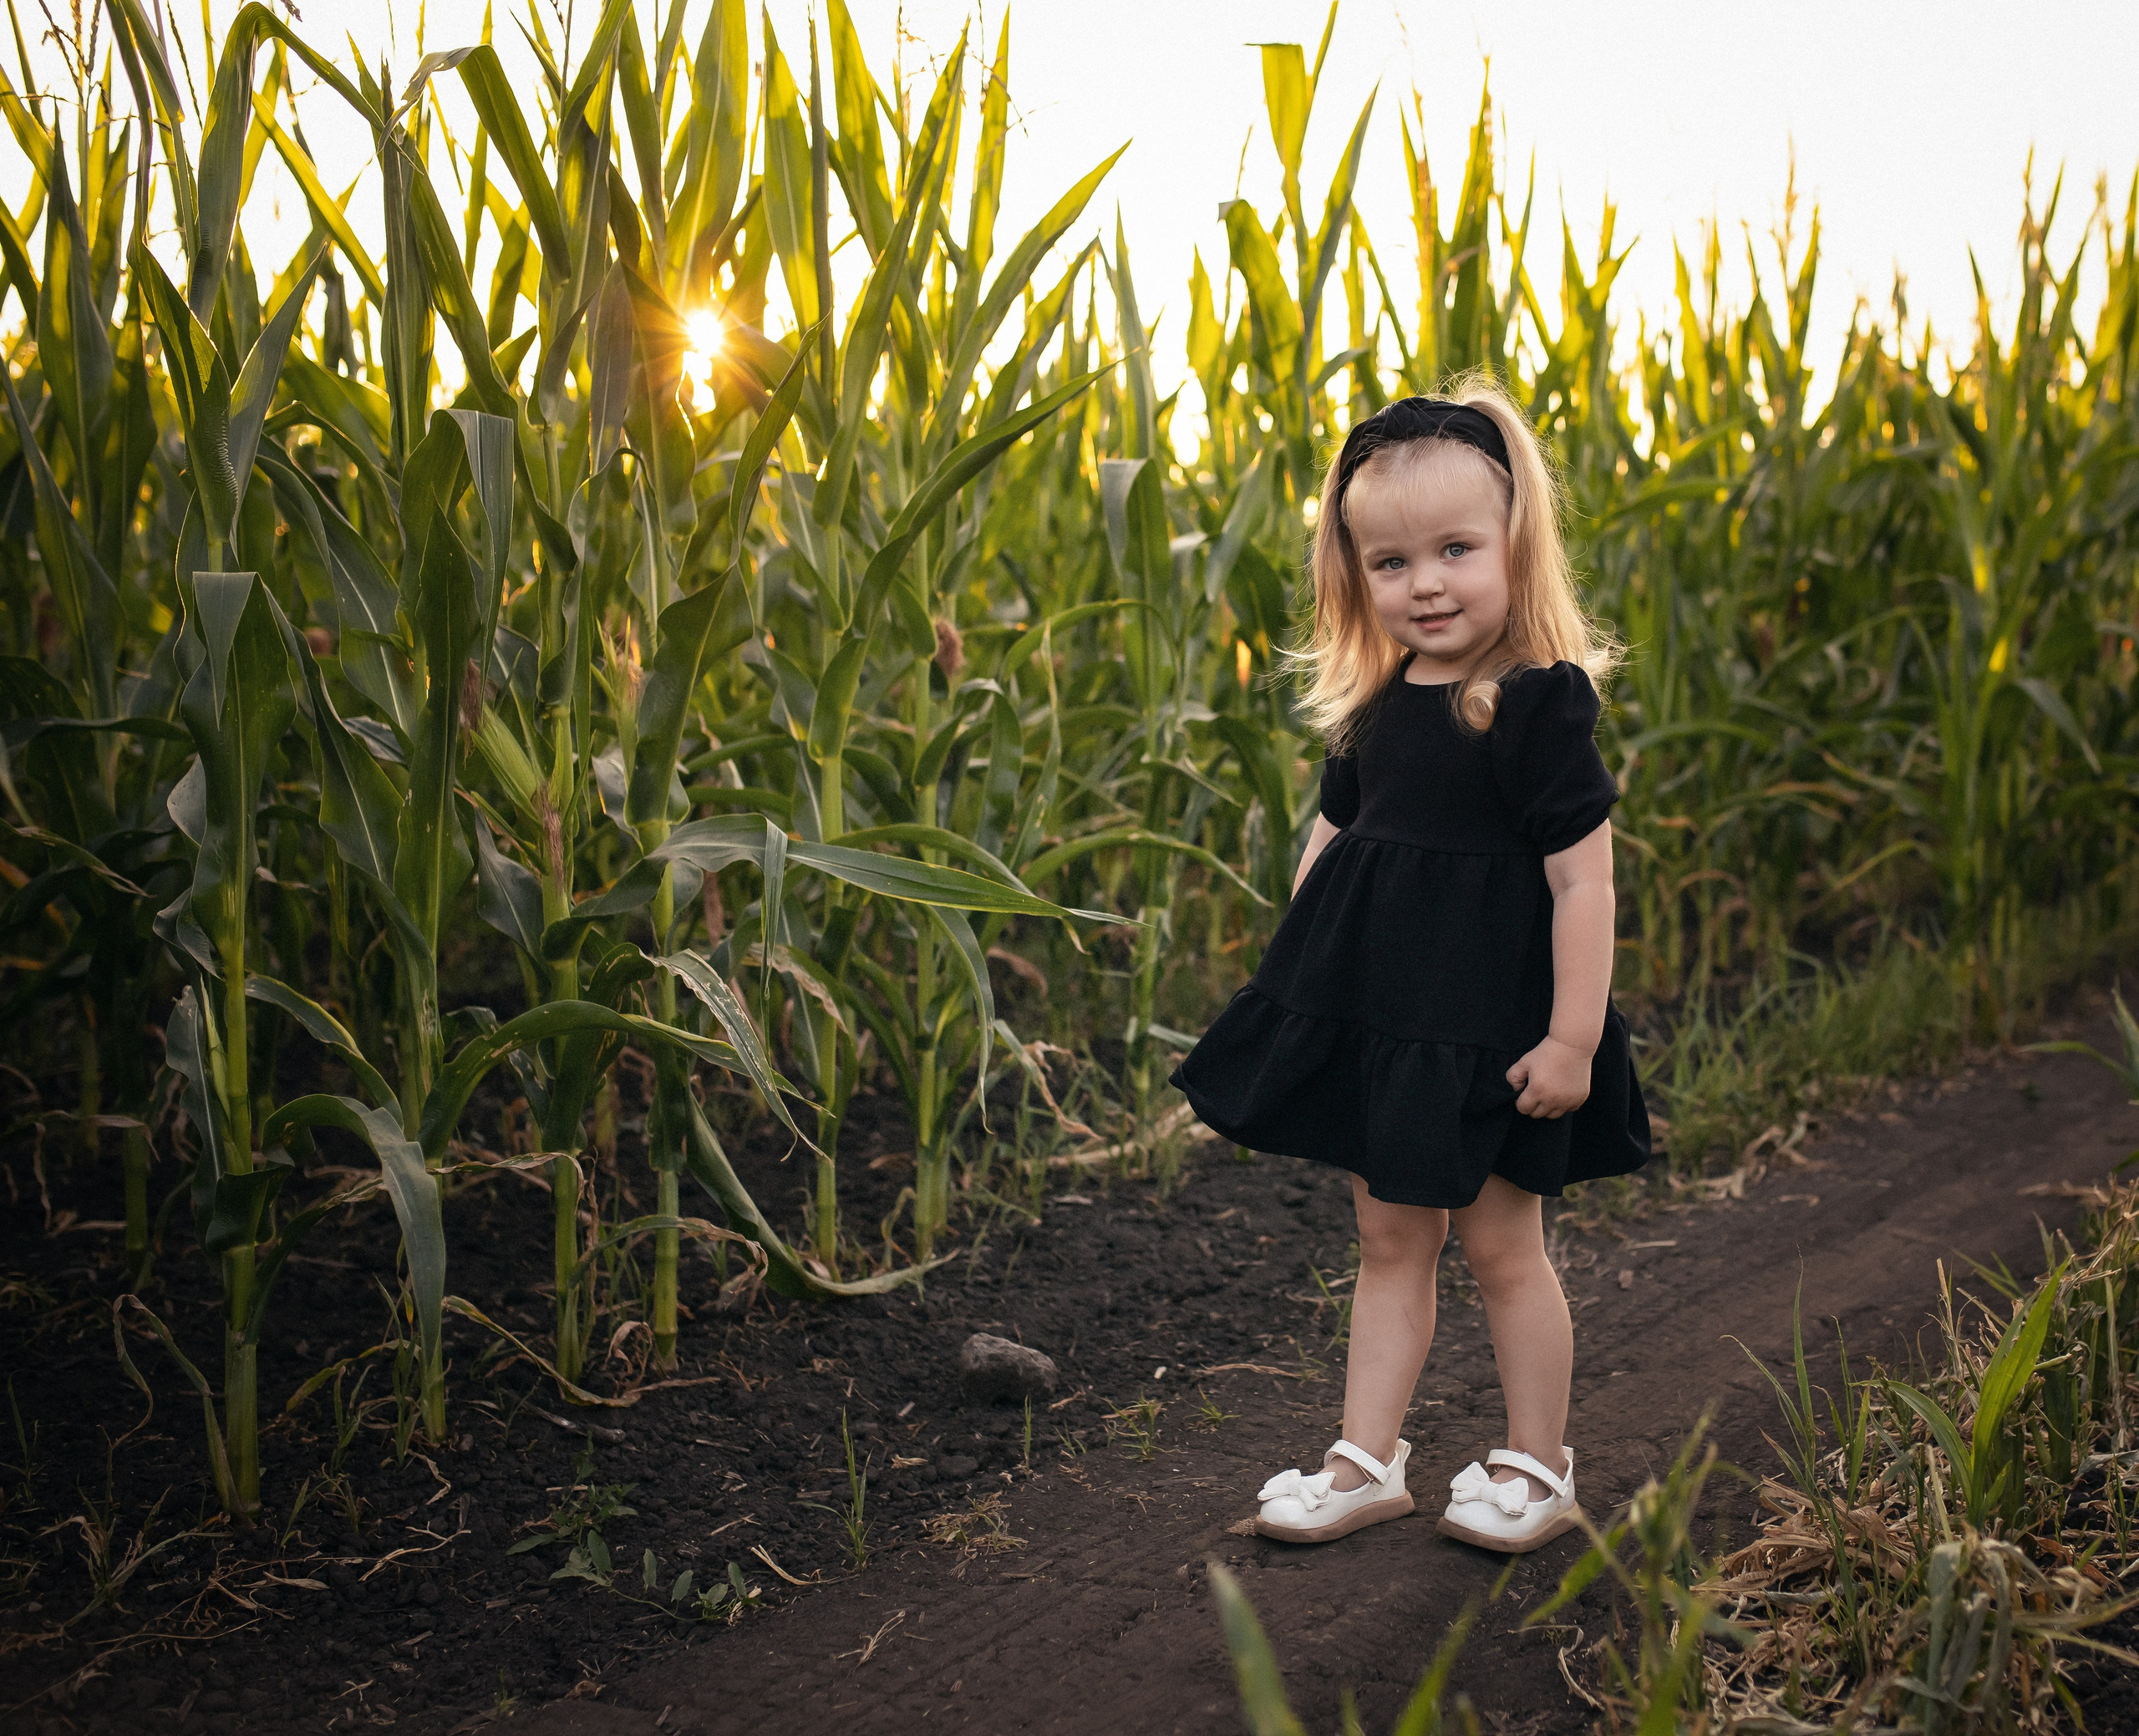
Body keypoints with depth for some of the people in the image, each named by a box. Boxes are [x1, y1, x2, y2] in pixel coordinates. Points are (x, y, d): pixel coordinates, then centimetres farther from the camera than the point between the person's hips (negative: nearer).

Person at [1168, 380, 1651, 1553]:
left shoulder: (1537, 704, -16)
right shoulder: (1374, 707, 6)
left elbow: (1582, 878, -17)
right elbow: (1329, 840, 16)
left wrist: (1575, 1036, -19)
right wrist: (1302, 975, 13)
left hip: (1487, 1030, -6)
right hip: (1369, 1018, 6)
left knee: (1501, 1246, 7)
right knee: (1389, 1241, 14)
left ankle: (1537, 1469, 25)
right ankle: (1367, 1460, 25)